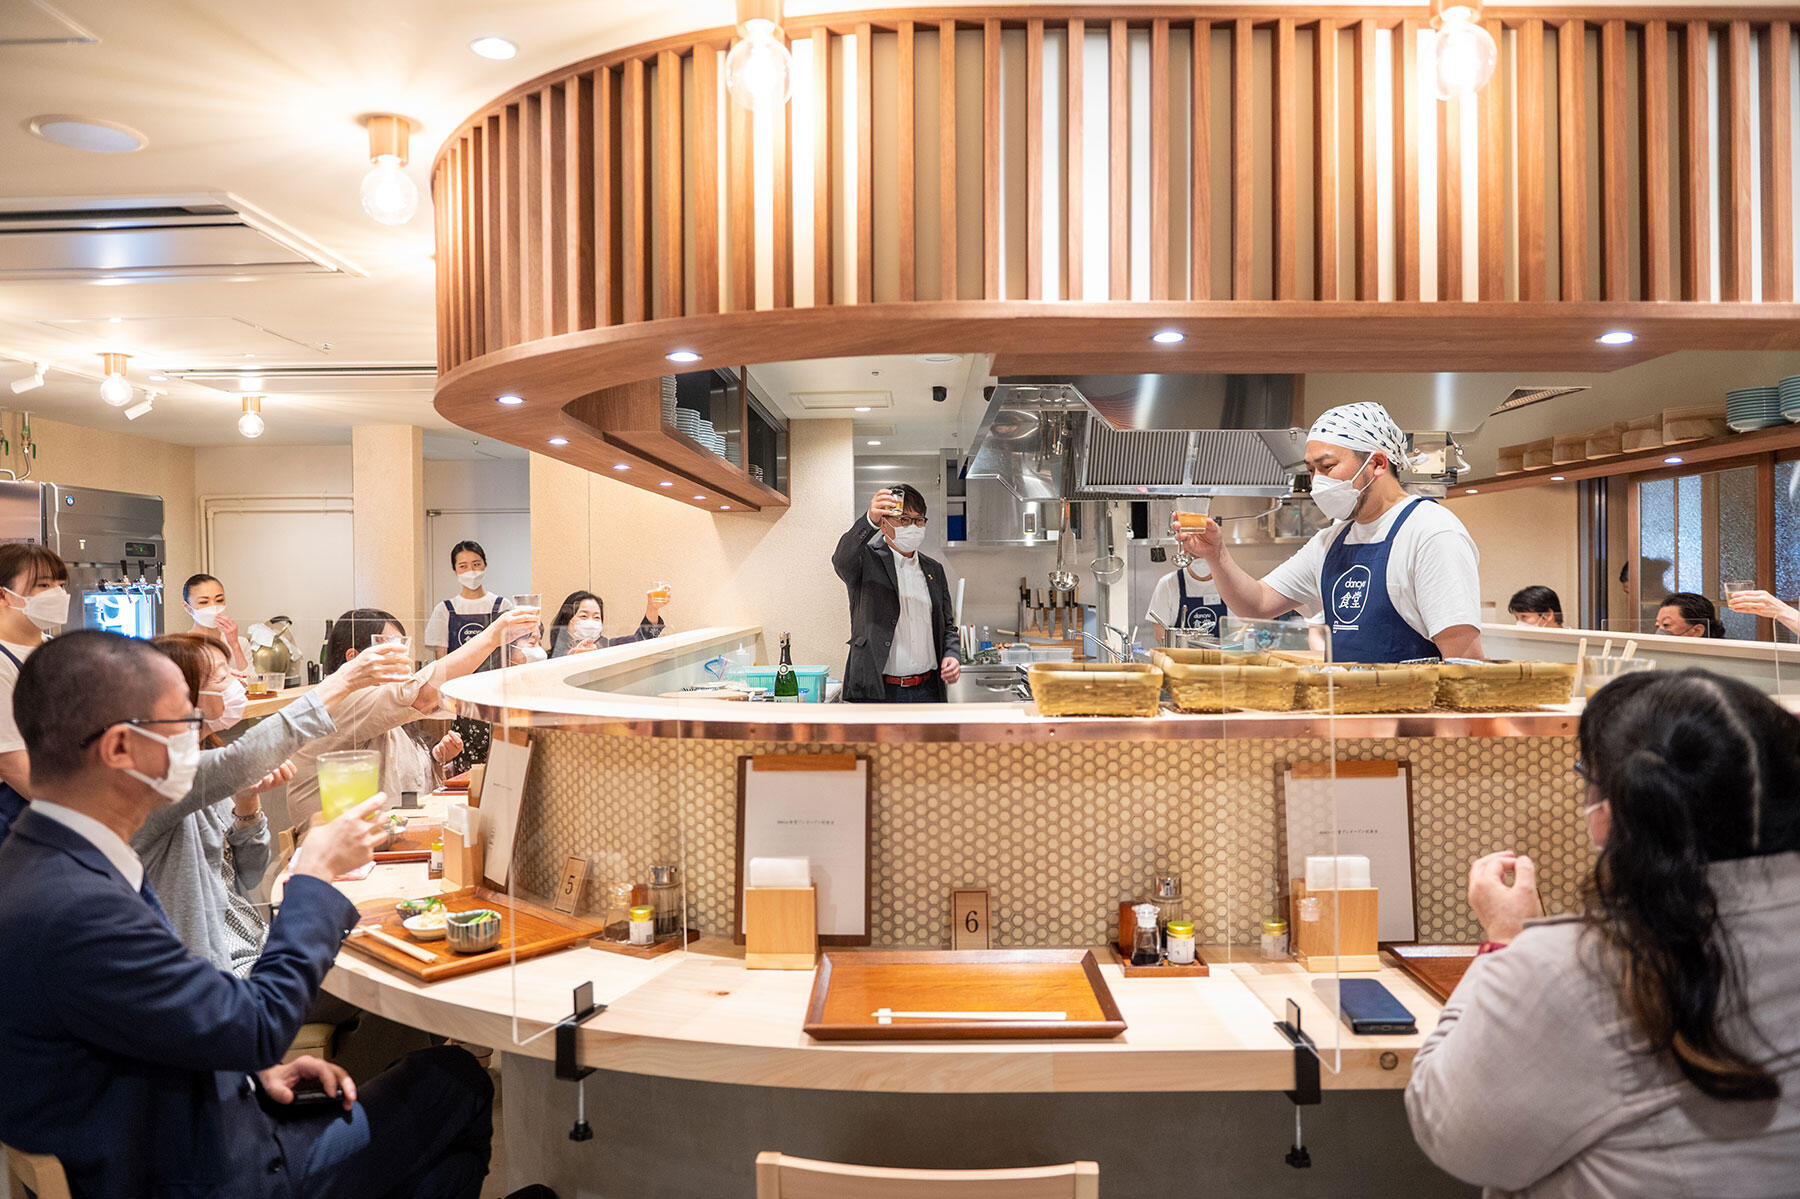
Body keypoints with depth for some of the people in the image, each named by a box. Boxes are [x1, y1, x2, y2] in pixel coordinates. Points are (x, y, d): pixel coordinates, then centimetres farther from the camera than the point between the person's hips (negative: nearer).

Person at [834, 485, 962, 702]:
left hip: (927, 691, 5)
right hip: (876, 692, -5)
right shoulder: (867, 559, -2)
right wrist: (870, 520, -42)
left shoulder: (934, 570, 16)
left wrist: (952, 654, -1)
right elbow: (842, 560, -26)